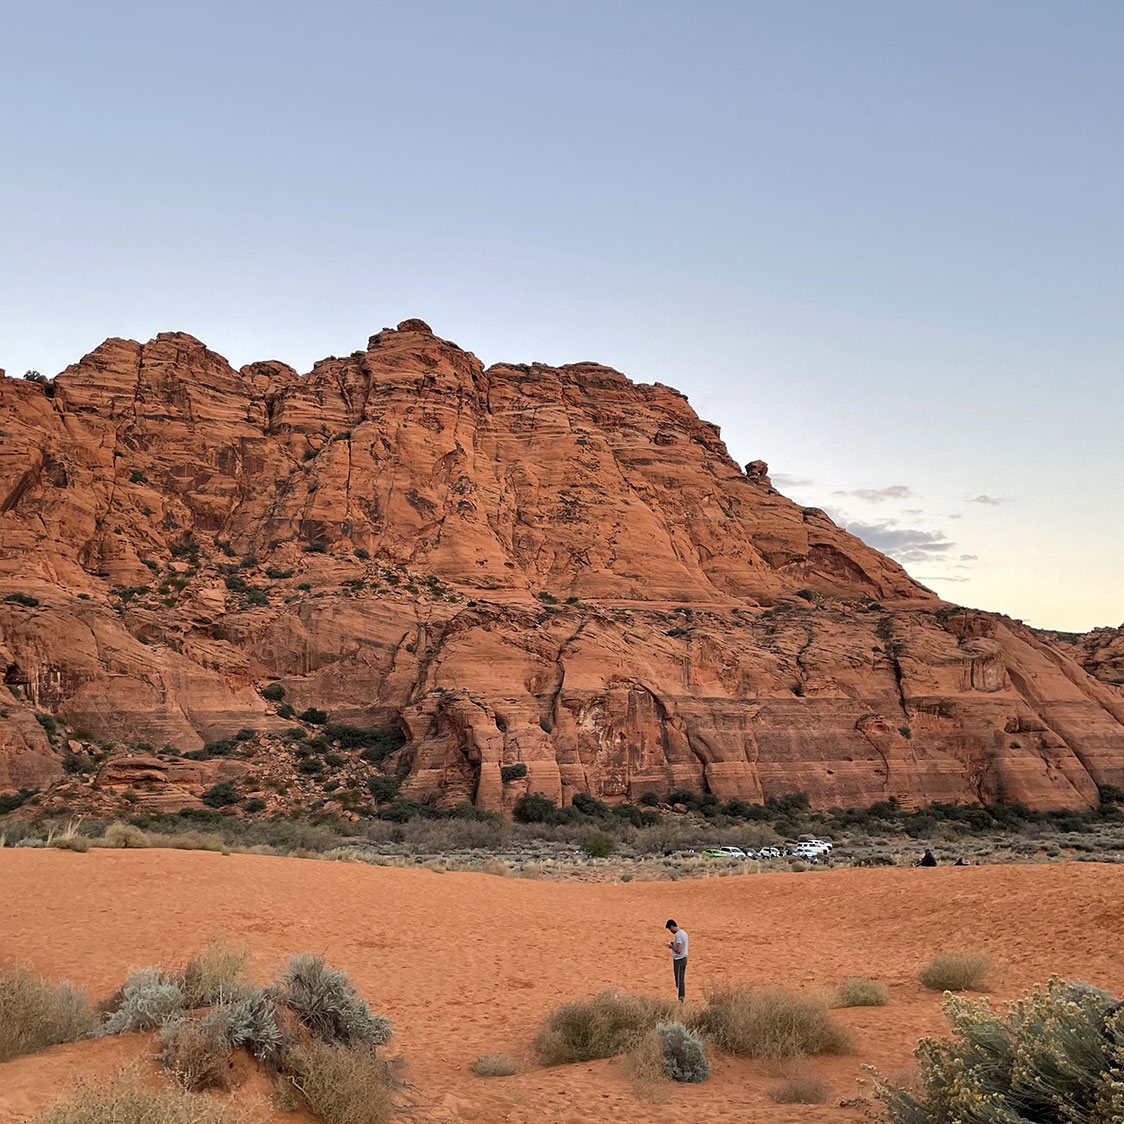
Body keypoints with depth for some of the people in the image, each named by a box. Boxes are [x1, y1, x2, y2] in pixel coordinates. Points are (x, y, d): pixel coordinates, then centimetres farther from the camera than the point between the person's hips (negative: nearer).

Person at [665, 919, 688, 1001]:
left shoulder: (678, 935, -19)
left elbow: (678, 950, -23)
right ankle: (683, 997, 18)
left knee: (679, 980, -3)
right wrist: (673, 944, 11)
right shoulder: (684, 932, 10)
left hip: (678, 960, -9)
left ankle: (680, 998, -1)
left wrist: (671, 946, -10)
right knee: (681, 980, 14)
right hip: (684, 958, 10)